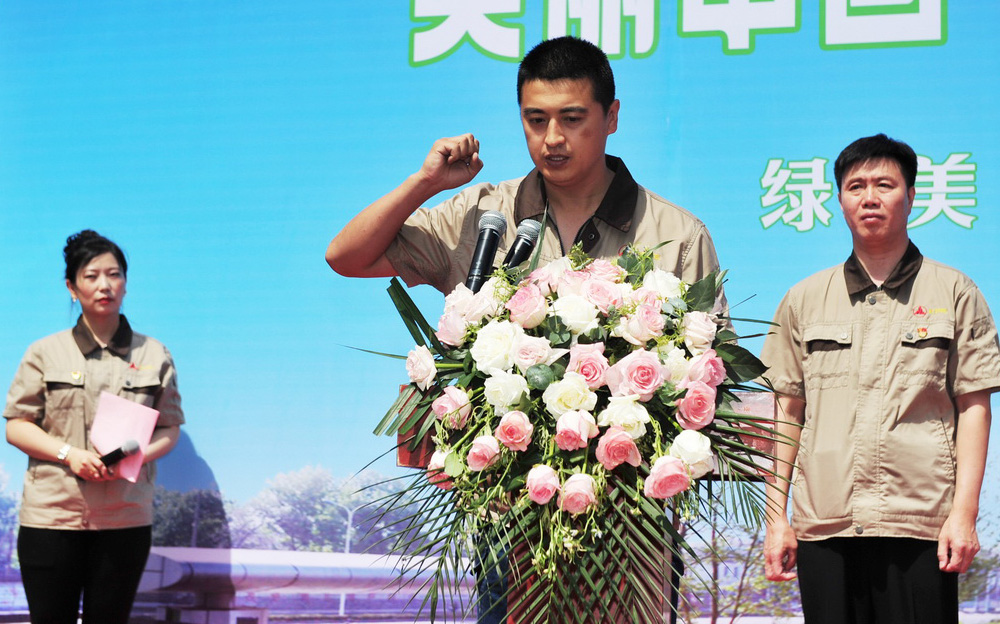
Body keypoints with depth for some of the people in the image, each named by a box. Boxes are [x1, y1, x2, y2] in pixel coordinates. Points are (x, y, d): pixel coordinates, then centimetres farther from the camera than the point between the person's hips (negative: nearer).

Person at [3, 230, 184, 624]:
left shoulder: (154, 355, 10)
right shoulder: (46, 353, 7)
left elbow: (169, 429, 9)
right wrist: (70, 454, -13)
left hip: (126, 518, 1)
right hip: (51, 514, -1)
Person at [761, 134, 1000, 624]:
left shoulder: (954, 294, 8)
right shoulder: (804, 300, 14)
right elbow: (787, 413, 13)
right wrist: (775, 517, 7)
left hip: (919, 525, -2)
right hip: (823, 525, 2)